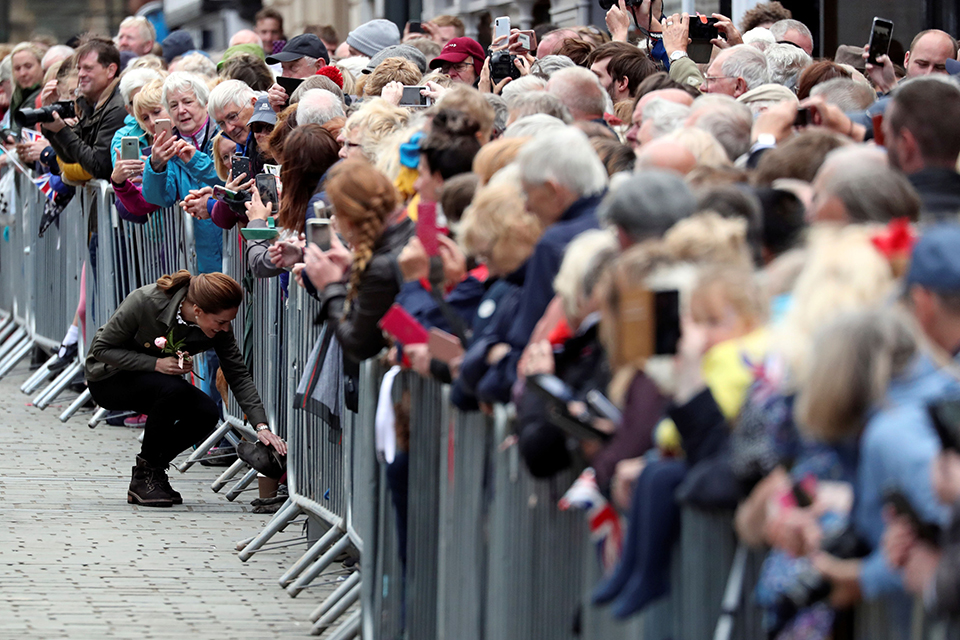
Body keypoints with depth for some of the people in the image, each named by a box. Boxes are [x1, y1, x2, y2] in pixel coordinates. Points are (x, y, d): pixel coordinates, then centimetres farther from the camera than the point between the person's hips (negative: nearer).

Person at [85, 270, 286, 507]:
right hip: (108, 380, -5)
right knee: (173, 388, -33)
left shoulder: (218, 328, -18)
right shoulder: (144, 303, -32)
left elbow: (239, 377, -12)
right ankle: (143, 477, -18)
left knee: (207, 413, -22)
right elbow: (102, 349, -23)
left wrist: (261, 426, -23)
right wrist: (156, 364, -33)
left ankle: (155, 469, 1)